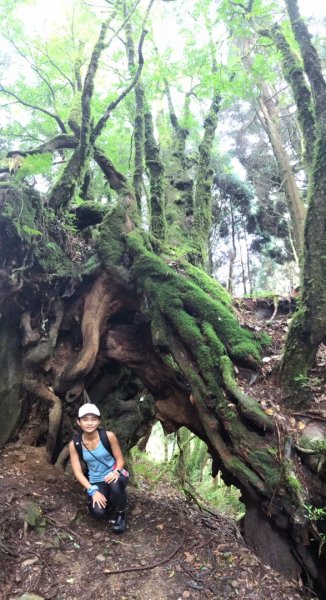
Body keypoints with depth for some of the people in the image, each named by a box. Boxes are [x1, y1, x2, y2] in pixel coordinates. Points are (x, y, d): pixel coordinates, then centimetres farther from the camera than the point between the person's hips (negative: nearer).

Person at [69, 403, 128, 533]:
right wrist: (93, 491, -19)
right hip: (96, 482, 2)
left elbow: (120, 459, -6)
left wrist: (116, 472, -27)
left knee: (114, 483, -38)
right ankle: (107, 498, 13)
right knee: (98, 512, -26)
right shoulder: (74, 444, -11)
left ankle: (120, 514, -5)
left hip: (113, 476, -1)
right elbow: (78, 472, -8)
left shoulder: (108, 436, -15)